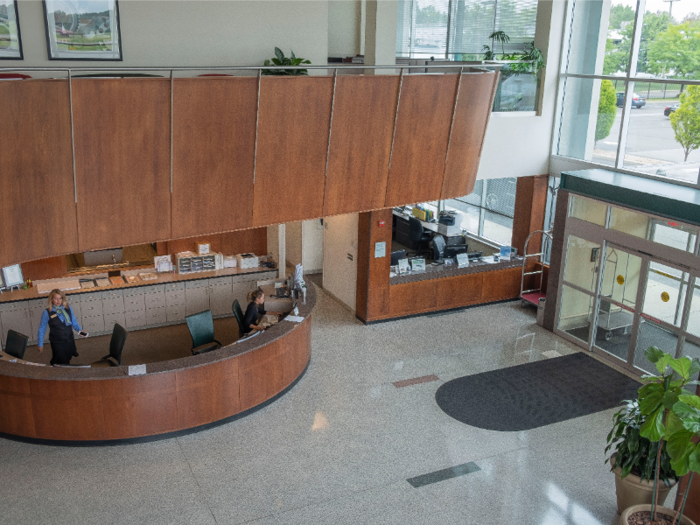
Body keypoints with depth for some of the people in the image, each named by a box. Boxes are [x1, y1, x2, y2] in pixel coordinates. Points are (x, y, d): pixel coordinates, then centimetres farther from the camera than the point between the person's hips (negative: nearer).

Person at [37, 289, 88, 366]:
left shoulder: (68, 309, -5)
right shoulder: (47, 313, -13)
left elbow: (74, 322, 5)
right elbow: (42, 328, -3)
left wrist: (80, 330, -15)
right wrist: (40, 345, 2)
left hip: (69, 341, 3)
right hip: (57, 343, -3)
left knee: (67, 360, 18)